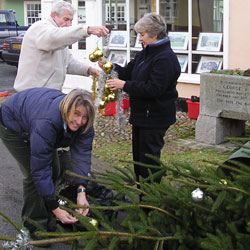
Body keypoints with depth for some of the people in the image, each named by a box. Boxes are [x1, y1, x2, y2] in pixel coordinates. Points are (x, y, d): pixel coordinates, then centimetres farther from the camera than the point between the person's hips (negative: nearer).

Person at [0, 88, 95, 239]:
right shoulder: (46, 122, -46)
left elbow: (82, 154, -28)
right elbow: (40, 170, -43)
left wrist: (81, 192, -41)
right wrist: (56, 209, -42)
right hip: (13, 126, -6)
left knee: (54, 170, 3)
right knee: (33, 173, -14)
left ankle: (48, 220, 22)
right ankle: (36, 224, 3)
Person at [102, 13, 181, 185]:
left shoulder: (166, 58, -19)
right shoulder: (146, 53, 11)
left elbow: (154, 89, -26)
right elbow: (129, 72, 15)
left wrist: (125, 85, -24)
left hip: (155, 117, -10)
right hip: (141, 114, 10)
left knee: (149, 157, -2)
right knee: (138, 156, 17)